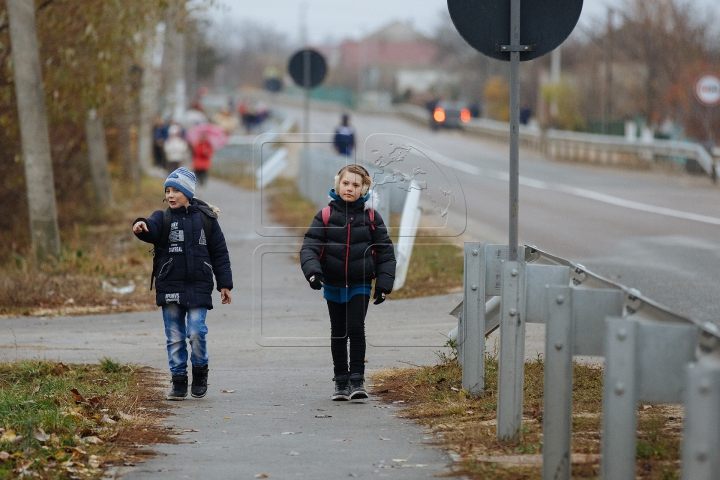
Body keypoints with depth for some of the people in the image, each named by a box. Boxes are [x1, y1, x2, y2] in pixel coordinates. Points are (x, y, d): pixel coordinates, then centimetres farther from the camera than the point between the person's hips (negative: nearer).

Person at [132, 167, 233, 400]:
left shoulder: (205, 218, 3)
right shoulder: (163, 218, 4)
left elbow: (219, 252, 7)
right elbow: (151, 229, -20)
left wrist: (224, 284, 4)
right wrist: (141, 227, -44)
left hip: (198, 287, -2)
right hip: (170, 287, 2)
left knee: (196, 332, -12)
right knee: (174, 337, 4)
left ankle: (200, 372, 12)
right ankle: (179, 382, 14)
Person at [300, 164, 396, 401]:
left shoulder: (371, 217, -1)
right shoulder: (326, 215, -2)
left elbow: (385, 251, 3)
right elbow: (310, 246, -5)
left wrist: (384, 283, -4)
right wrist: (312, 270, -23)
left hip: (360, 285, -1)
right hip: (333, 285, 2)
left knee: (356, 329, -13)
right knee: (338, 333, 10)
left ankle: (357, 380, -6)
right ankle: (341, 381, 19)